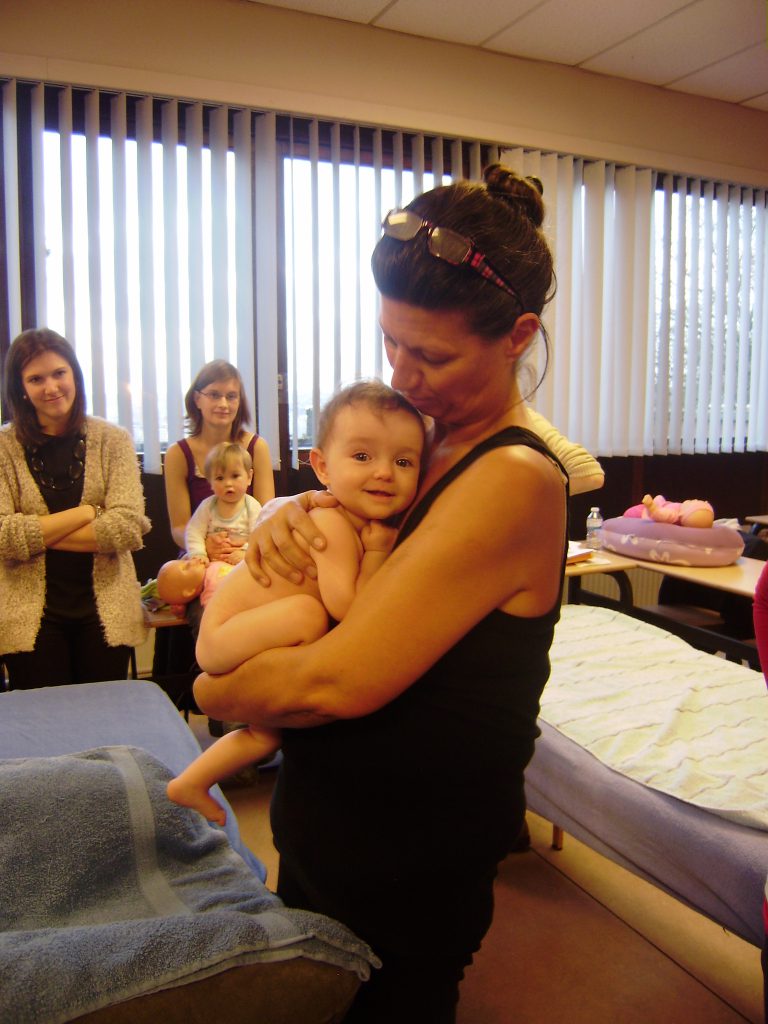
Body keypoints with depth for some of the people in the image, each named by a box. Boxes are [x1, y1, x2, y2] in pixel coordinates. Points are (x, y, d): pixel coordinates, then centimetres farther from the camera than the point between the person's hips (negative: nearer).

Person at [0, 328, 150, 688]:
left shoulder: (113, 440, 0)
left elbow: (129, 527, -11)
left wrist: (37, 535, -11)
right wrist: (86, 513, -12)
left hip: (106, 611, 1)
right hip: (31, 616, 0)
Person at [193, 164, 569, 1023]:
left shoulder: (514, 478, -28)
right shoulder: (425, 437, -1)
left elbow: (339, 682, -32)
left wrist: (213, 691, -13)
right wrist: (286, 511, -14)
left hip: (406, 868, -8)